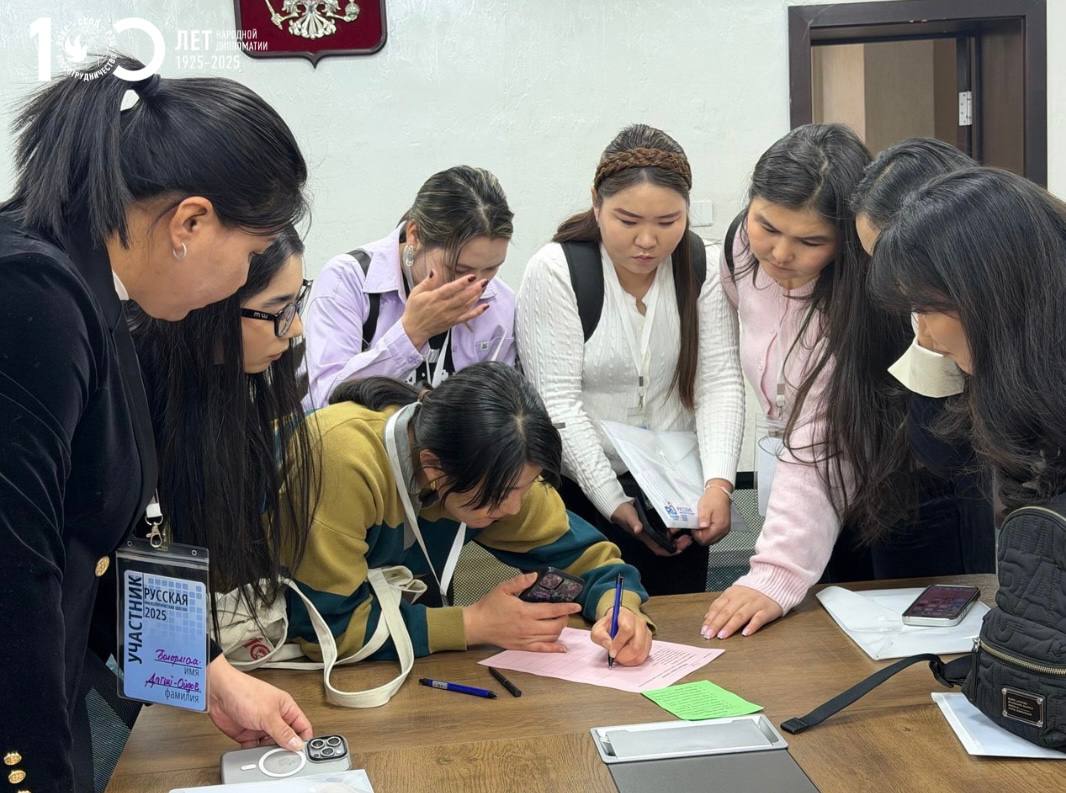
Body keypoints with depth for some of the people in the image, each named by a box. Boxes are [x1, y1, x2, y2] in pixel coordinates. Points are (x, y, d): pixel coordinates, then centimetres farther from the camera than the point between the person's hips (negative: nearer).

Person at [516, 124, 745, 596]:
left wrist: (719, 482, -22)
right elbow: (558, 405, -16)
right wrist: (614, 503, -22)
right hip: (580, 490, -3)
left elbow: (720, 382, -7)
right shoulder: (555, 270, -13)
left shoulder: (702, 266, -3)